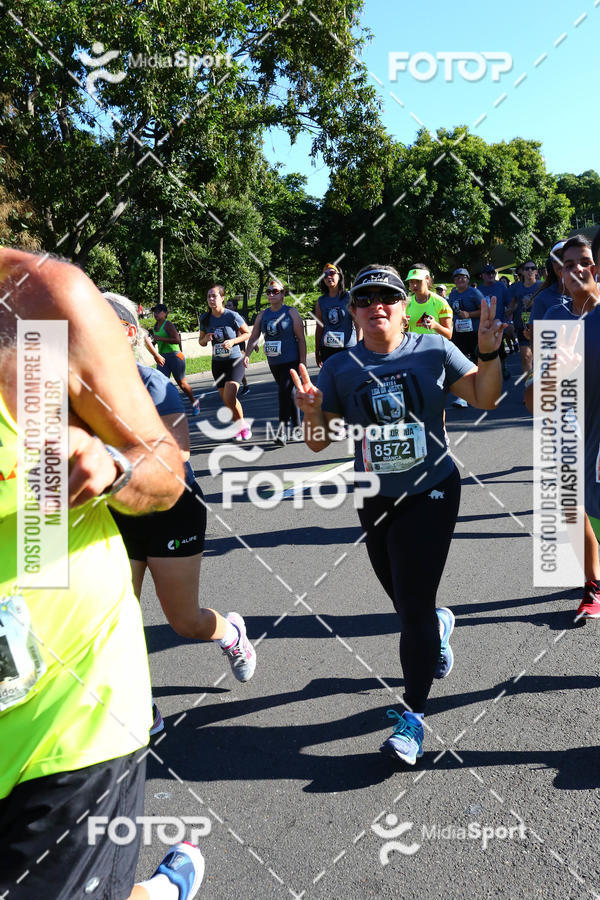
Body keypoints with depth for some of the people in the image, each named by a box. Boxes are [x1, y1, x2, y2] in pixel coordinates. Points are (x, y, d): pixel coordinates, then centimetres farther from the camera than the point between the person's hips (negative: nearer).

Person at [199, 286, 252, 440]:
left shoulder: (232, 316, -11)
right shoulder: (205, 318, 2)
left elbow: (248, 333, -1)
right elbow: (201, 341, 12)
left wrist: (233, 341, -17)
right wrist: (206, 338, -11)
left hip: (235, 360, -5)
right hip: (217, 363, 5)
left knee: (229, 397, -20)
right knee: (225, 400, 9)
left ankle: (243, 423, 4)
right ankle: (238, 426, 30)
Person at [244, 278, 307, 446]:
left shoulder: (291, 312, -4)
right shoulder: (262, 315, 9)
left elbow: (301, 338, -6)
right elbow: (254, 337, 9)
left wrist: (303, 362, -12)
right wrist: (247, 354, -7)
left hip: (291, 361, -6)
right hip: (274, 362, 6)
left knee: (285, 391, -17)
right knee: (288, 393, 15)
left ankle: (283, 430, -15)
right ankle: (296, 425, 28)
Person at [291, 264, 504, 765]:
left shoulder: (434, 351, -5)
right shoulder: (340, 369, -2)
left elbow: (485, 399, -2)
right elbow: (320, 442, -3)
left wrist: (489, 354, -18)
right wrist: (312, 411, -24)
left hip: (431, 493, -3)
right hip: (375, 502, 3)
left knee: (414, 609, -6)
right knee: (406, 603, 17)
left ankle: (413, 716, 9)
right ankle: (438, 626, 55)